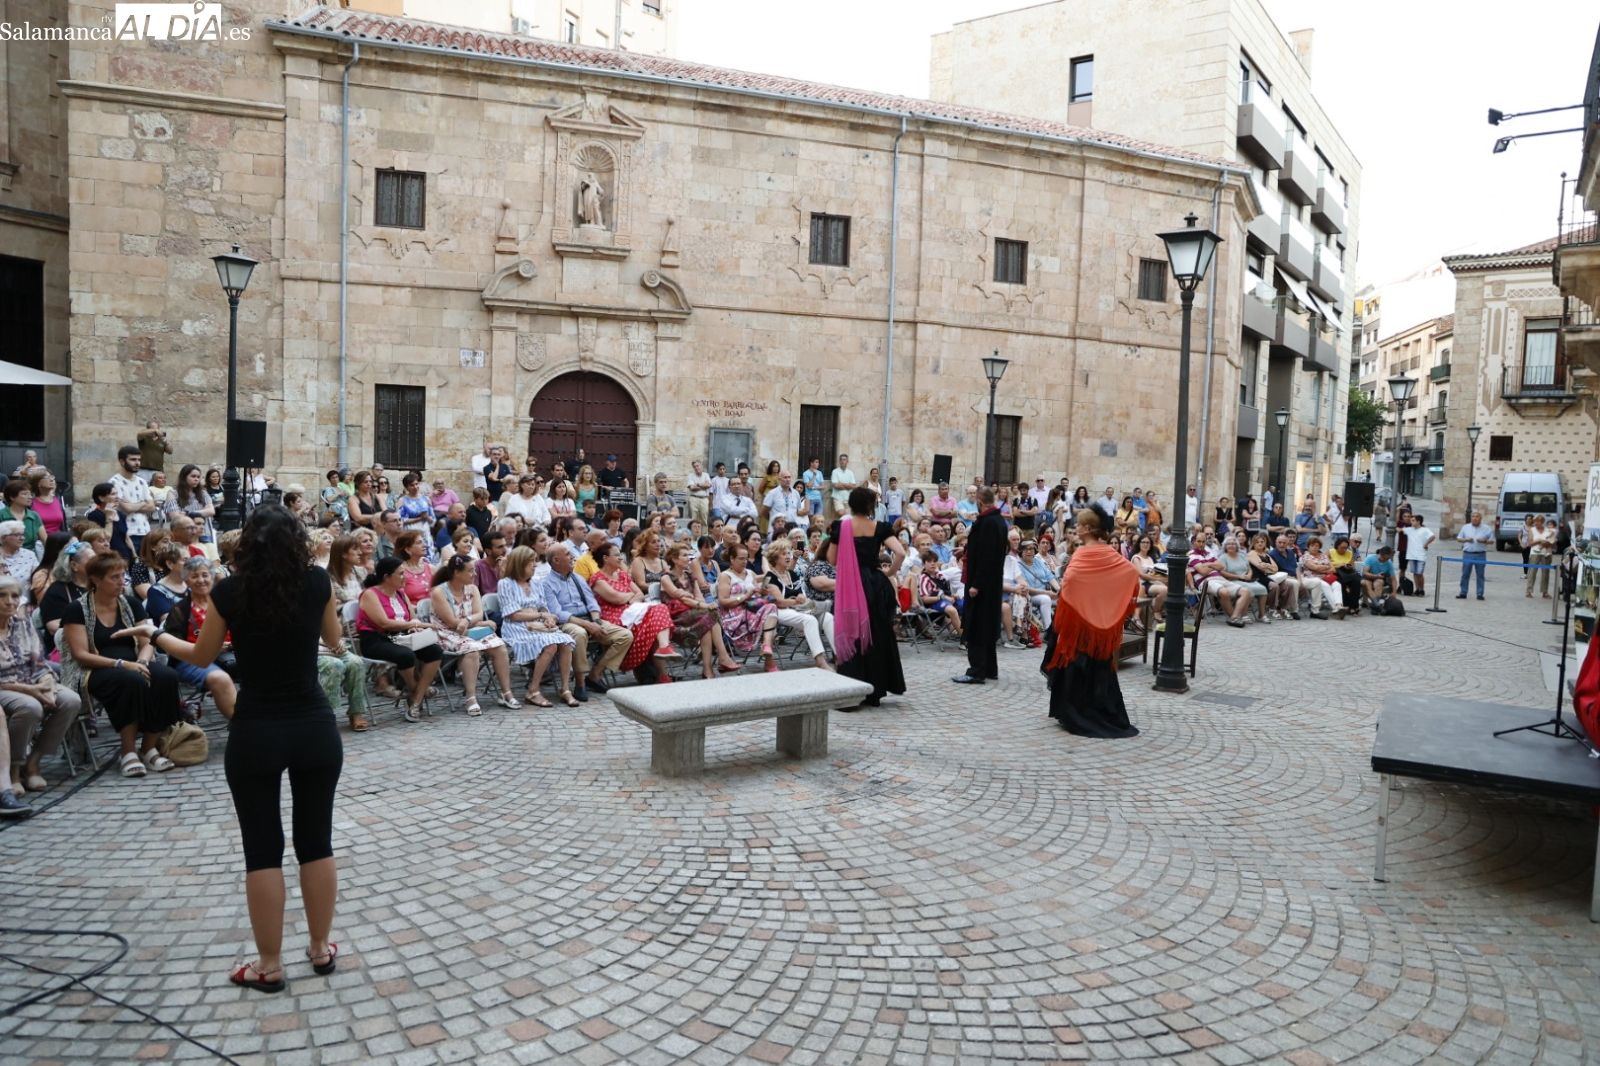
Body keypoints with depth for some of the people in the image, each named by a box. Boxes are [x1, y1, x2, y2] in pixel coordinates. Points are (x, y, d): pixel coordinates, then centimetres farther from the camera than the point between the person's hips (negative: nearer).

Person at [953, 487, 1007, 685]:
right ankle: (990, 669, 22)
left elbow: (985, 556, -24)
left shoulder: (987, 522, -20)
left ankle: (977, 671, -4)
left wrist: (976, 584, -24)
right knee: (987, 625, 15)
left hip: (981, 584, -10)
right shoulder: (999, 520, 10)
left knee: (976, 627, -5)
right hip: (993, 583, 10)